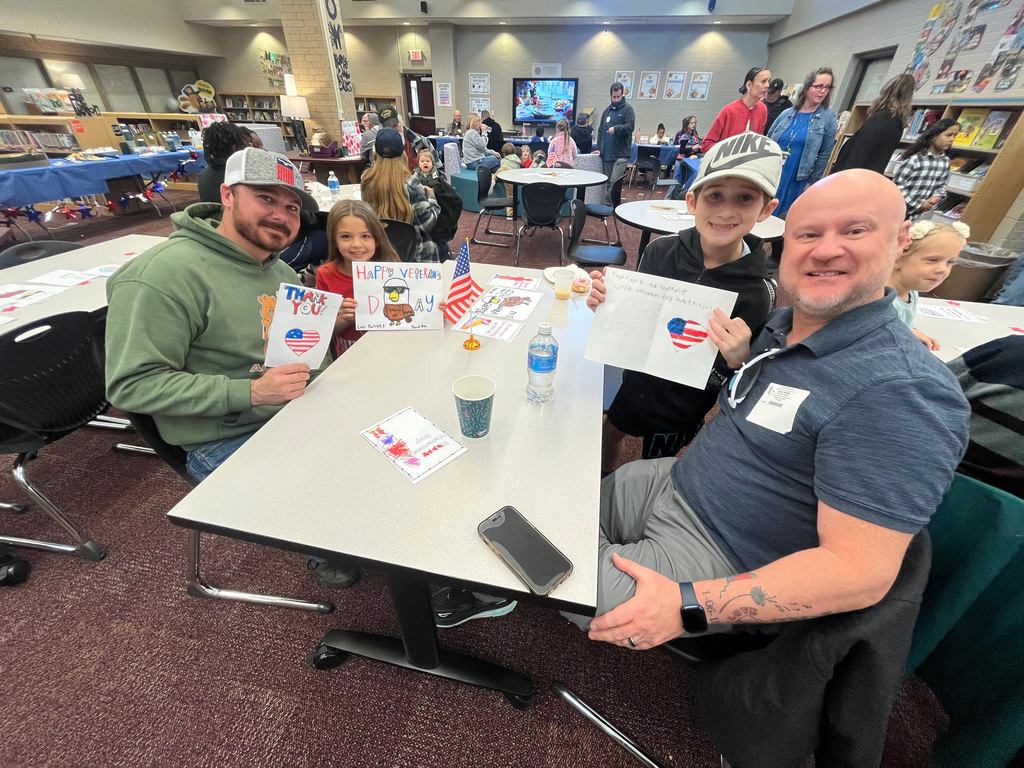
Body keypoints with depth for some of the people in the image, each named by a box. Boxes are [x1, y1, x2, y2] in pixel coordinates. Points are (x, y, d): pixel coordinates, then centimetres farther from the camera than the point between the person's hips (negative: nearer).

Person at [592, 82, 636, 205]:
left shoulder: (627, 109, 1)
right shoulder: (607, 110, 18)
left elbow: (630, 126, -11)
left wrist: (616, 128, -25)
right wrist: (599, 148, 13)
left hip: (621, 154, -6)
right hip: (607, 153, 6)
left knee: (614, 183, -14)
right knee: (607, 183, 9)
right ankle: (607, 204, 17)